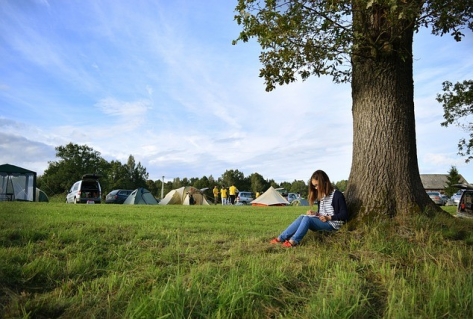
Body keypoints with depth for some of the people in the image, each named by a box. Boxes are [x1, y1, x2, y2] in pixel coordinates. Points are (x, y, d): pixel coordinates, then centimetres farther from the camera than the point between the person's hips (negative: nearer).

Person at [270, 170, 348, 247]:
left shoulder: (337, 195, -9)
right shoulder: (321, 196, 15)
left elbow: (344, 215, -12)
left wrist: (329, 217, -21)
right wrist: (315, 214, 1)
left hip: (333, 225, -7)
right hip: (322, 221, 7)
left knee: (307, 218, -28)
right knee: (302, 217, -19)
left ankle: (293, 241, -35)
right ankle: (281, 238, -24)